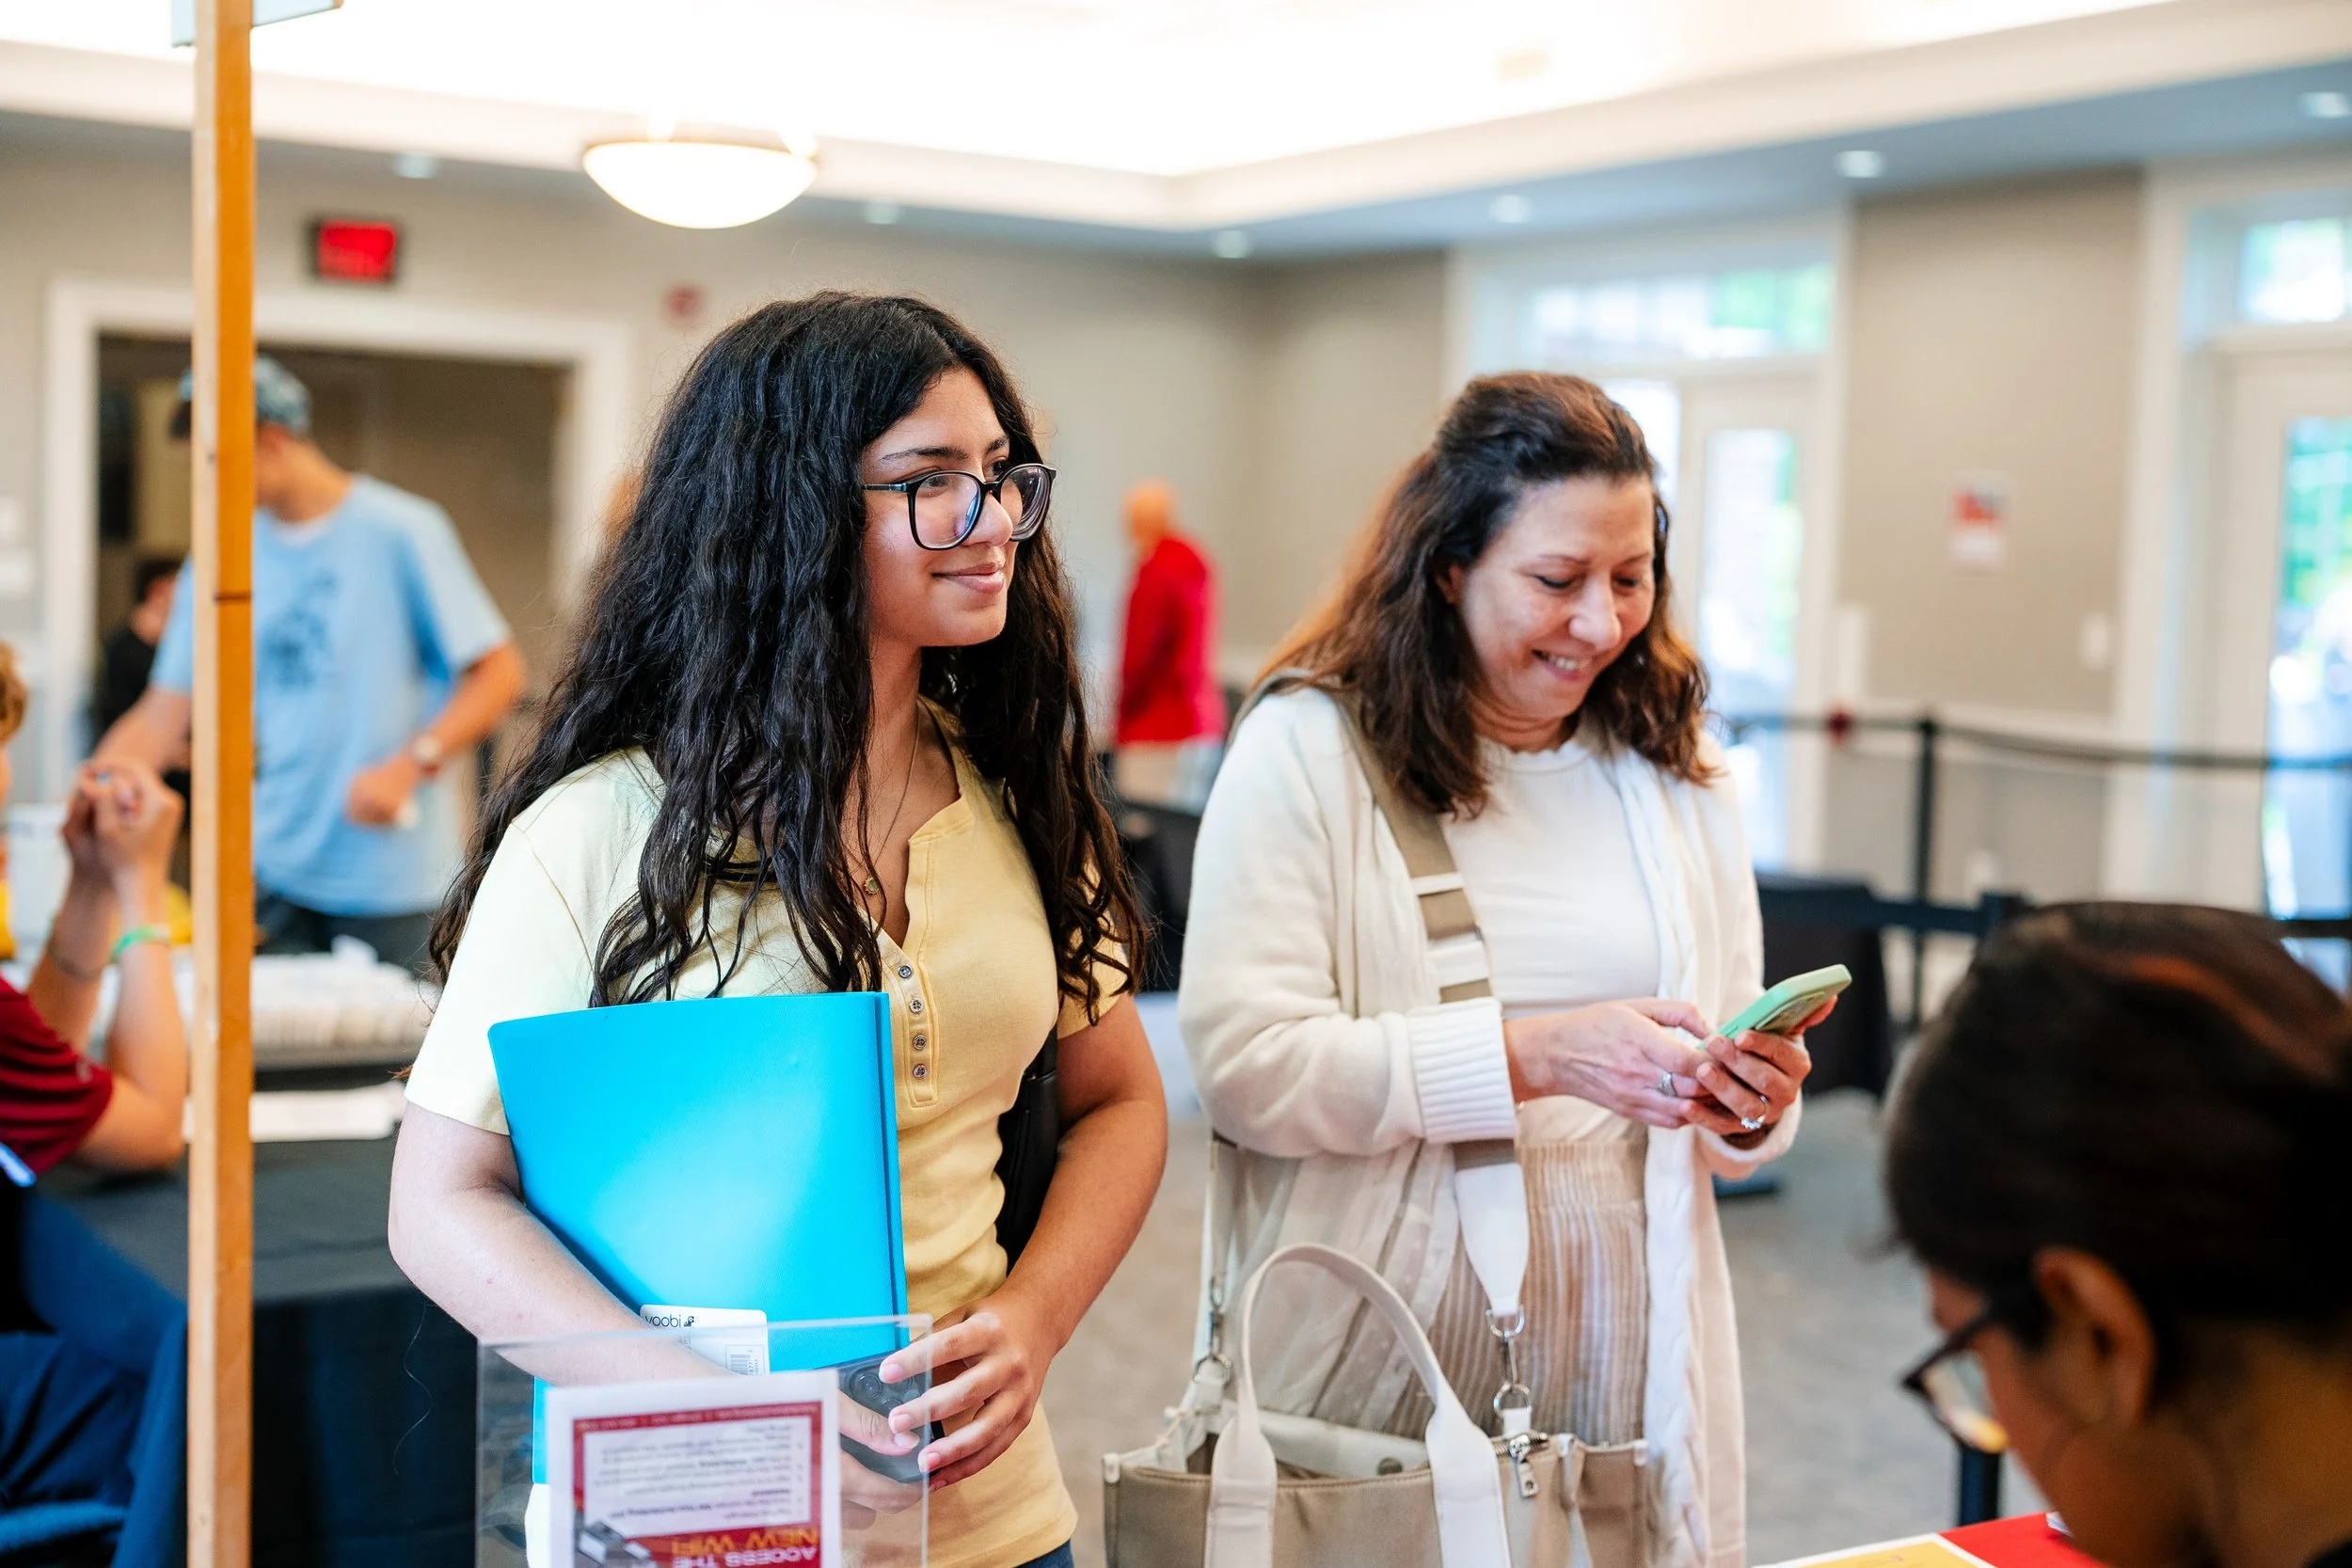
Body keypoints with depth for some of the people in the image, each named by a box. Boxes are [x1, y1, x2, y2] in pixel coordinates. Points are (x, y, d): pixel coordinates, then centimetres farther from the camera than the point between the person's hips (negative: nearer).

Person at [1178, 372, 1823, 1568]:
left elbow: (1731, 1122, 14)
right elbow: (1242, 1065, -17)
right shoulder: (1307, 749, -7)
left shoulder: (1673, 772, 8)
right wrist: (1532, 1055, -22)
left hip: (1624, 1357, 4)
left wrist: (1751, 1105, -9)